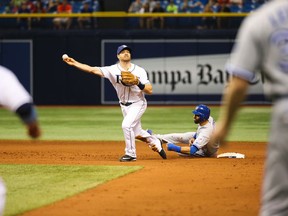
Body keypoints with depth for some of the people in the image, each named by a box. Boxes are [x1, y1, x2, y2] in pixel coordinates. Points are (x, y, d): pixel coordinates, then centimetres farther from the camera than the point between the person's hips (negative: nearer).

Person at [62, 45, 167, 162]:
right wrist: (74, 63, -25)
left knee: (127, 125, -23)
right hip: (124, 106, 4)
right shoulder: (113, 70, -9)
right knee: (136, 132, 15)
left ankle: (131, 154, -7)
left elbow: (149, 91, -14)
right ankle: (155, 142, 42)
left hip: (138, 104, -4)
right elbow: (92, 69, -17)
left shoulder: (139, 71, -13)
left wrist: (138, 83, -31)